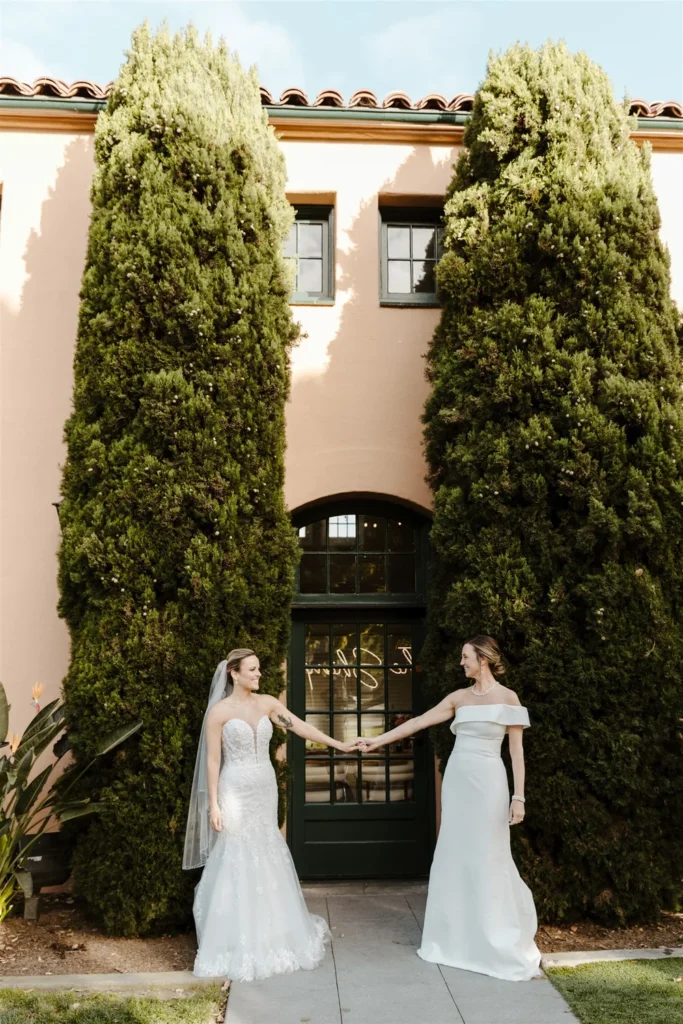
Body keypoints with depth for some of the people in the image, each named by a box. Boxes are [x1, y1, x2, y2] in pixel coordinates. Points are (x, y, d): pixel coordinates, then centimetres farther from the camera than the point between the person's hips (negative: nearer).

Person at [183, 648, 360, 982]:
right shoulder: (219, 711, -9)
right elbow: (213, 760, -9)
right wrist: (213, 805, -11)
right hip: (236, 793, -5)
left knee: (267, 862, 13)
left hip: (265, 791, 5)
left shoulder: (267, 703, 3)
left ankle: (270, 936, 29)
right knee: (237, 864, 0)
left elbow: (300, 726, -1)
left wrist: (338, 745, -7)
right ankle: (236, 944, 12)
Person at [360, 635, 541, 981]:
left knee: (487, 859, -1)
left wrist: (518, 796, -11)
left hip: (487, 781, -5)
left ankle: (498, 943, 14)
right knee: (453, 856, 10)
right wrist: (378, 740, 8)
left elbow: (517, 750, -6)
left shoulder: (507, 697, -5)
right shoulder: (459, 697, 8)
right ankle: (457, 936, 23)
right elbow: (418, 722, 10)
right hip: (456, 779, 5)